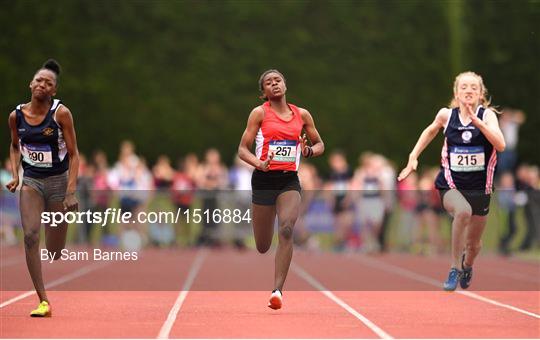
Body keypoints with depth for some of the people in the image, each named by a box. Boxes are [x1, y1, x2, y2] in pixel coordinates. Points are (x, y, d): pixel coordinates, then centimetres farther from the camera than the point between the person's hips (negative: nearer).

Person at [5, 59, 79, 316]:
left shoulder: (61, 113, -12)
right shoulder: (16, 116, -2)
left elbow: (73, 154, -9)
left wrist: (71, 191, -16)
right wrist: (15, 175, 3)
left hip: (59, 181, -2)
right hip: (31, 182, 2)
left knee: (55, 252, 1)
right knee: (30, 235, -21)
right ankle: (43, 302, -18)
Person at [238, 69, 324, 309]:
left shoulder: (301, 114, 8)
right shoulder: (259, 113, 0)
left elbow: (319, 144, 19)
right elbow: (243, 149, -2)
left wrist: (309, 151, -4)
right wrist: (259, 163, -21)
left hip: (289, 181, 1)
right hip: (264, 180, -1)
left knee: (286, 230, -23)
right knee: (262, 247, 4)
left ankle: (277, 290, -22)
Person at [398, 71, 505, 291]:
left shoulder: (487, 115, -9)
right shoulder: (447, 115, -4)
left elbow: (500, 145, -25)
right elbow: (431, 131, 19)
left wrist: (477, 121, -30)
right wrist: (413, 157, 14)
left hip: (479, 188, 1)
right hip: (450, 185, -1)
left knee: (474, 243, 16)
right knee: (463, 211, -36)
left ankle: (467, 266, 54)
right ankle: (454, 269, -23)